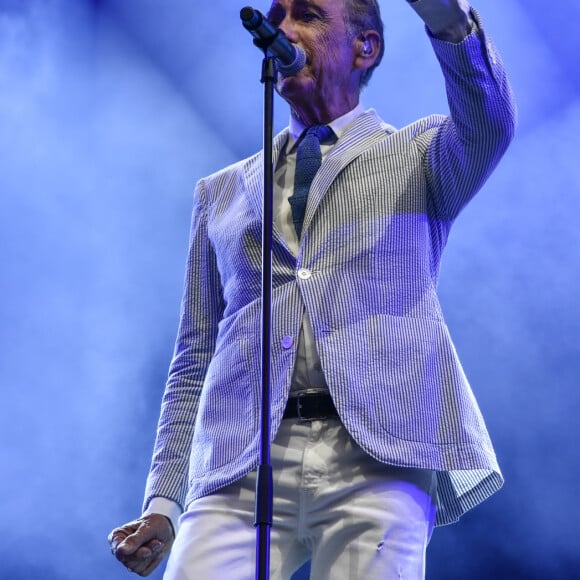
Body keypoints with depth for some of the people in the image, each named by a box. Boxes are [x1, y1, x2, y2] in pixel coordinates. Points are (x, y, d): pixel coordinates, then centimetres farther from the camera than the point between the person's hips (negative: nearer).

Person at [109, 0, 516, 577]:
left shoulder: (417, 154, 16)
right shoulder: (221, 192, 24)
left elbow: (488, 123, -9)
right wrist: (163, 502, 9)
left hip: (376, 463, -2)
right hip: (241, 467, 3)